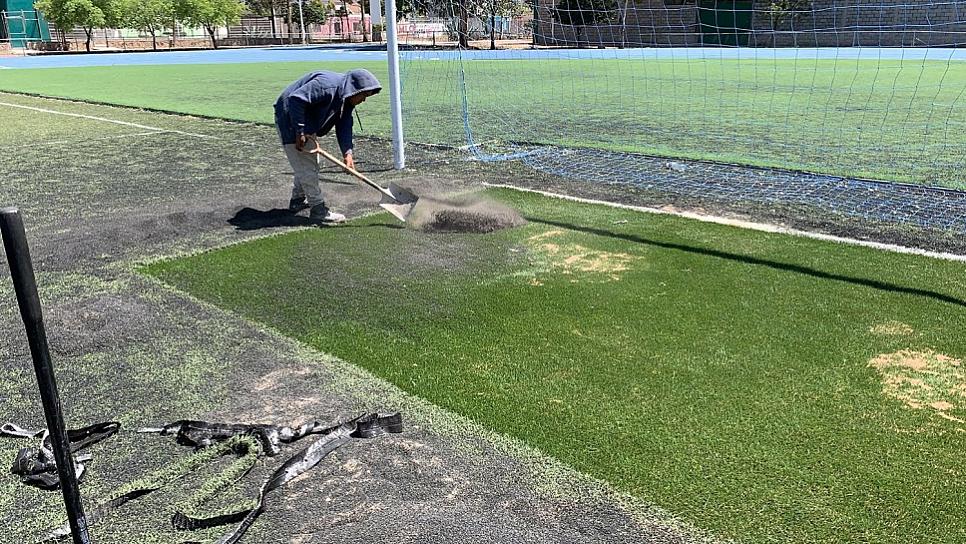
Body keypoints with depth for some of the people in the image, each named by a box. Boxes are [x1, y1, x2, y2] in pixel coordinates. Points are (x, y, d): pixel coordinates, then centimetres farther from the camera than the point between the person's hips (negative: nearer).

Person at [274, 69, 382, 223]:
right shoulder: (327, 85, -30)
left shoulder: (347, 100, 0)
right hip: (290, 119, -10)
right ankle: (318, 209, -2)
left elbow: (344, 127, -3)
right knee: (306, 167, -8)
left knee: (311, 164, 20)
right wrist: (300, 132, -31)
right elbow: (296, 98, -34)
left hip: (306, 127, 10)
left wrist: (347, 153, -18)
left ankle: (298, 200, 36)